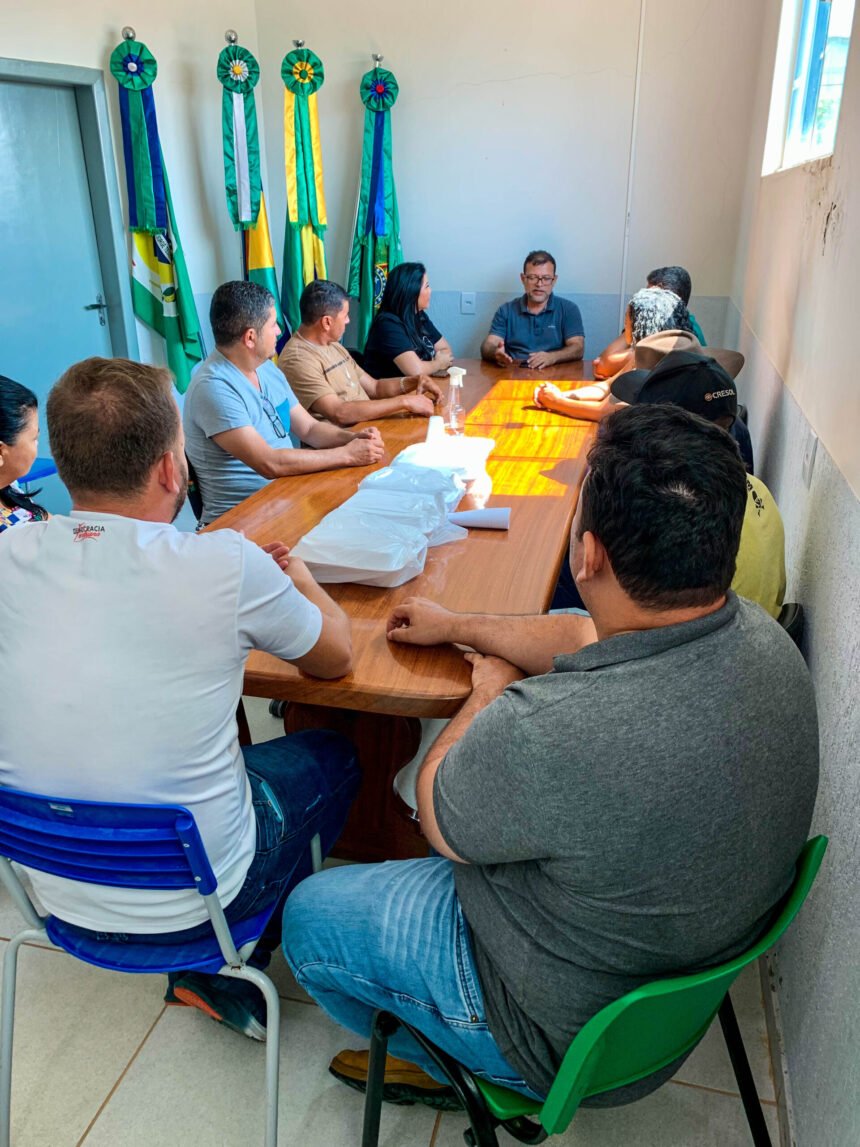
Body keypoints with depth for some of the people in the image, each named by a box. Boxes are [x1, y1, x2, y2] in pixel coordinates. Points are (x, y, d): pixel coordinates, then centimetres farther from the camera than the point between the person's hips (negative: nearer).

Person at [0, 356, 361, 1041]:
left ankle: (209, 974, 29)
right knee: (332, 756, 21)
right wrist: (300, 582, 13)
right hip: (191, 900, -4)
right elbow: (337, 658, -6)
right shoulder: (226, 566, -25)